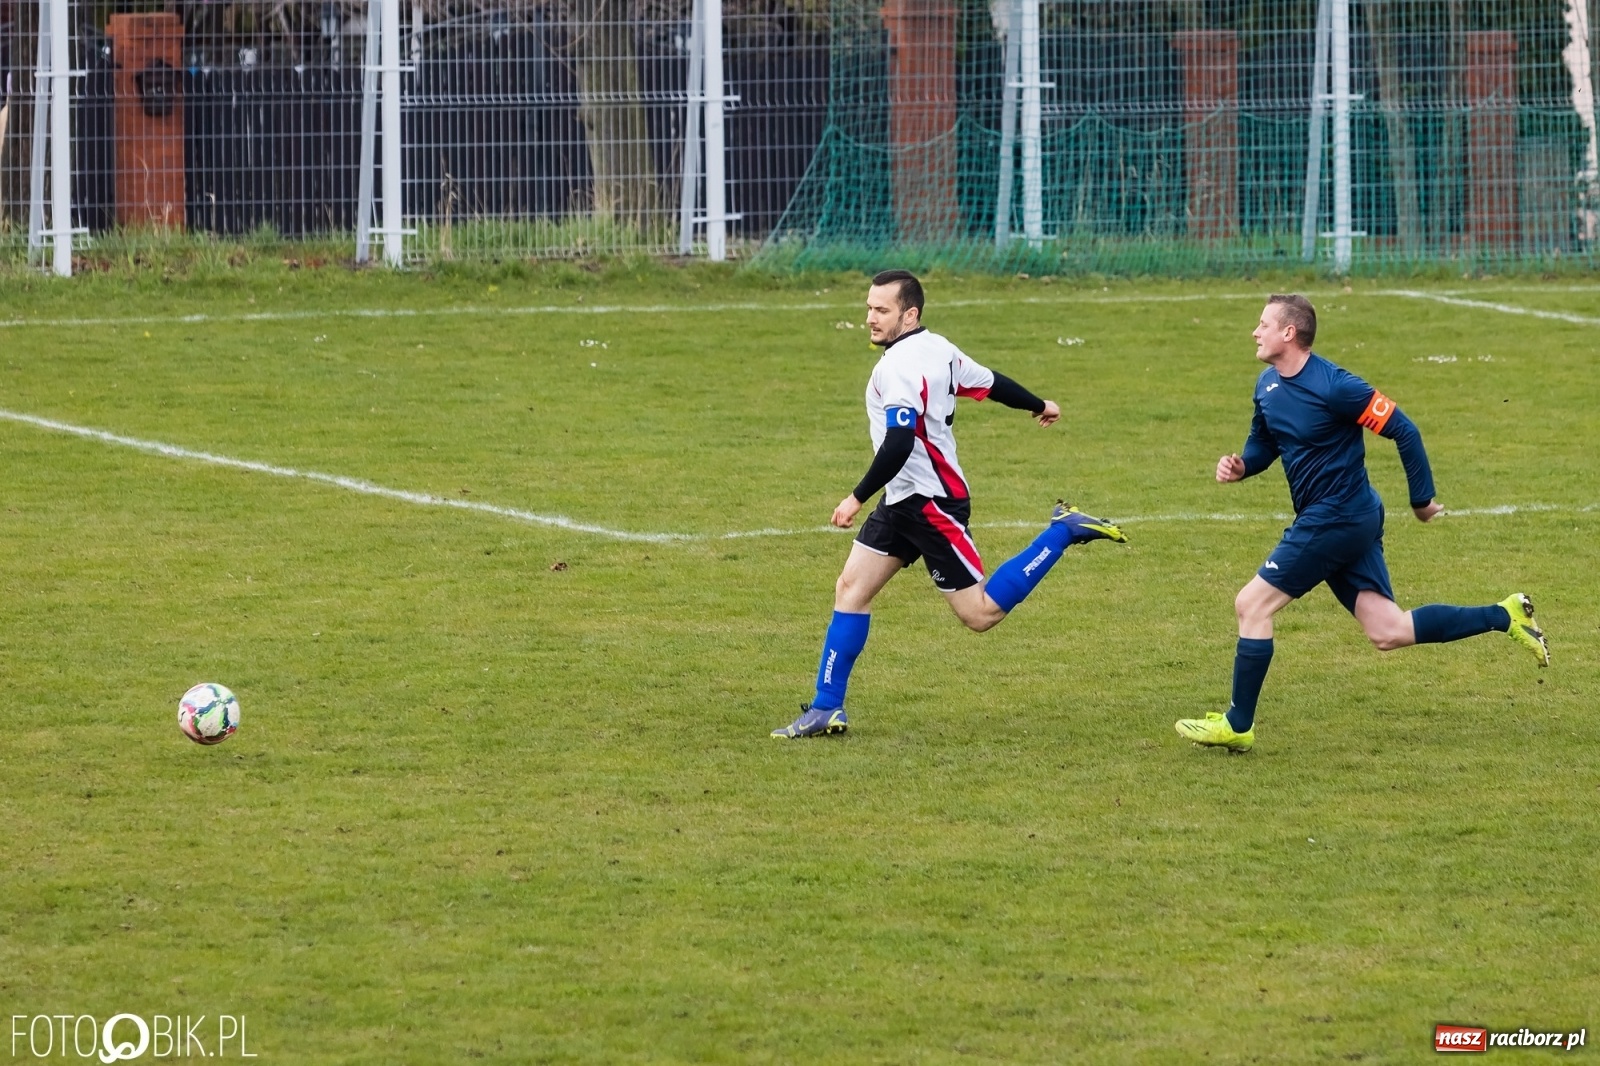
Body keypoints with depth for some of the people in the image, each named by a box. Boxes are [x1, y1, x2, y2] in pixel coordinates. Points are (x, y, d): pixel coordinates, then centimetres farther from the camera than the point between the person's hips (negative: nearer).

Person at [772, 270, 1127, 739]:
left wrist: (858, 498, -26)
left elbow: (899, 445, -31)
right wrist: (1039, 406, 36)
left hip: (931, 504, -10)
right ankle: (826, 709, 7)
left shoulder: (900, 366, -22)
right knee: (851, 589, 6)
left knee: (981, 613, -4)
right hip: (904, 500, 10)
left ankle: (1062, 533, 2)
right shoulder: (937, 349, 6)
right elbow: (990, 382, 19)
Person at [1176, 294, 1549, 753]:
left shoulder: (1333, 387, -19)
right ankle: (1505, 616, 11)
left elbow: (1403, 430, -15)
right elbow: (1263, 441, 22)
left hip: (1336, 520, -9)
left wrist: (1422, 500, -10)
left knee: (1252, 604, -6)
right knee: (1387, 632, 6)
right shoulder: (1268, 386, 7)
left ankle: (1238, 725, 2)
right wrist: (1241, 465, -1)